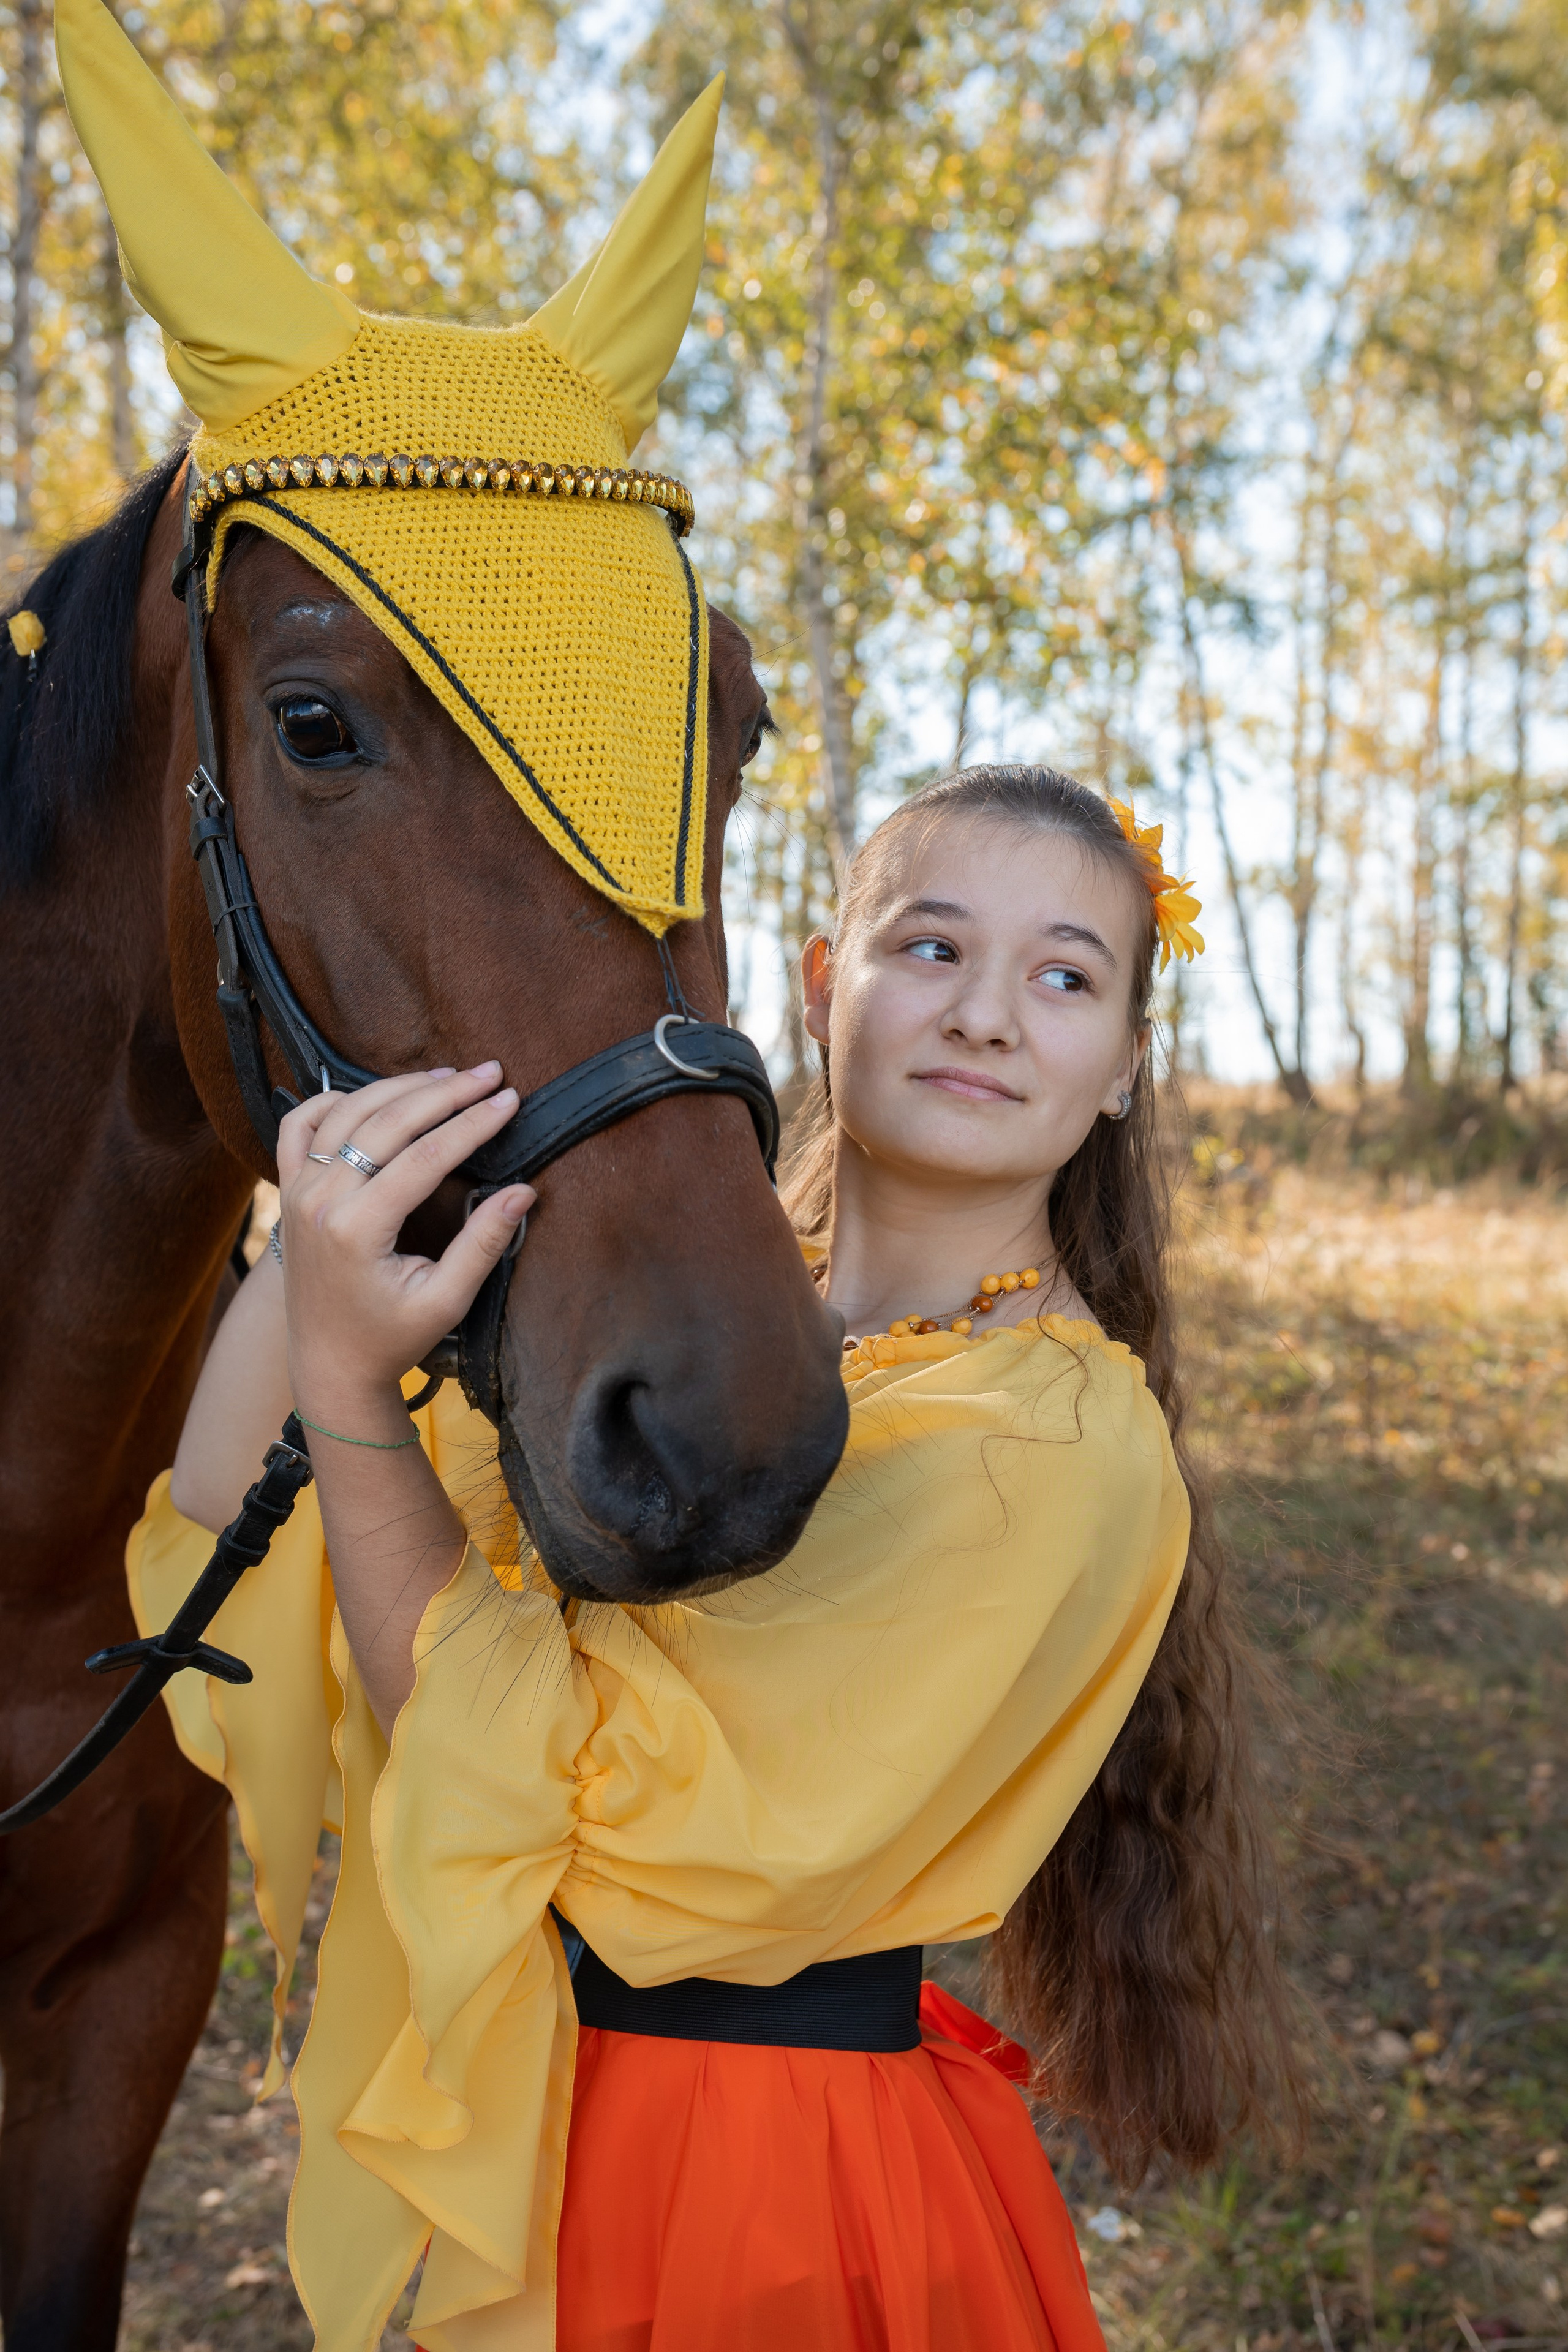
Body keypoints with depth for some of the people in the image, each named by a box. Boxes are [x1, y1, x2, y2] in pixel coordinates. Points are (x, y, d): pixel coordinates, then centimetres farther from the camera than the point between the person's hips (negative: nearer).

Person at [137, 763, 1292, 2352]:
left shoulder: (1058, 1444, -23)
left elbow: (551, 1811, -24)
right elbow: (235, 1559, -6)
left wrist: (347, 1378, -30)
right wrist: (324, 1228, -18)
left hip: (777, 2197, -6)